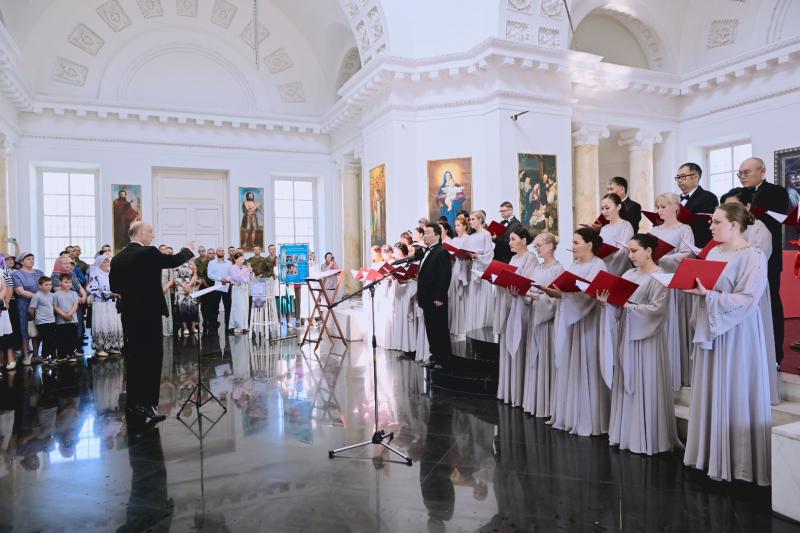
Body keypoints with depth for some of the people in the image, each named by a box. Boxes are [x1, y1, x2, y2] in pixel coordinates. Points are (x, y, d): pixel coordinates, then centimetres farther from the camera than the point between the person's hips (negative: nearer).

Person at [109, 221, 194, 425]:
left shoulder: (117, 258, 6)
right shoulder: (149, 253, -14)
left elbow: (114, 287, 11)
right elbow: (175, 260, -2)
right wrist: (188, 249, 16)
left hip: (129, 314, 7)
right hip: (149, 313, -7)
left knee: (134, 358, 13)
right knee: (152, 358, -2)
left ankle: (134, 404, 20)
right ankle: (148, 405, -2)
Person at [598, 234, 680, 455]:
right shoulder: (629, 274, 12)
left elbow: (656, 309, -16)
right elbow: (618, 307, 9)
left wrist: (629, 306, -22)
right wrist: (607, 302, -11)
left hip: (647, 338, -6)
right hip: (627, 335, 7)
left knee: (646, 386, -2)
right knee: (626, 385, 9)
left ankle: (647, 438, 8)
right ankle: (626, 433, 18)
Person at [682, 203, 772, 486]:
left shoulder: (753, 256, -12)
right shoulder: (713, 253, 9)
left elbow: (747, 300, -19)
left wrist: (708, 295, -24)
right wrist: (693, 287, -4)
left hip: (738, 335, -7)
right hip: (711, 330, 7)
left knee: (735, 396, 1)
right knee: (710, 393, 12)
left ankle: (737, 461, 15)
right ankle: (711, 453, 25)